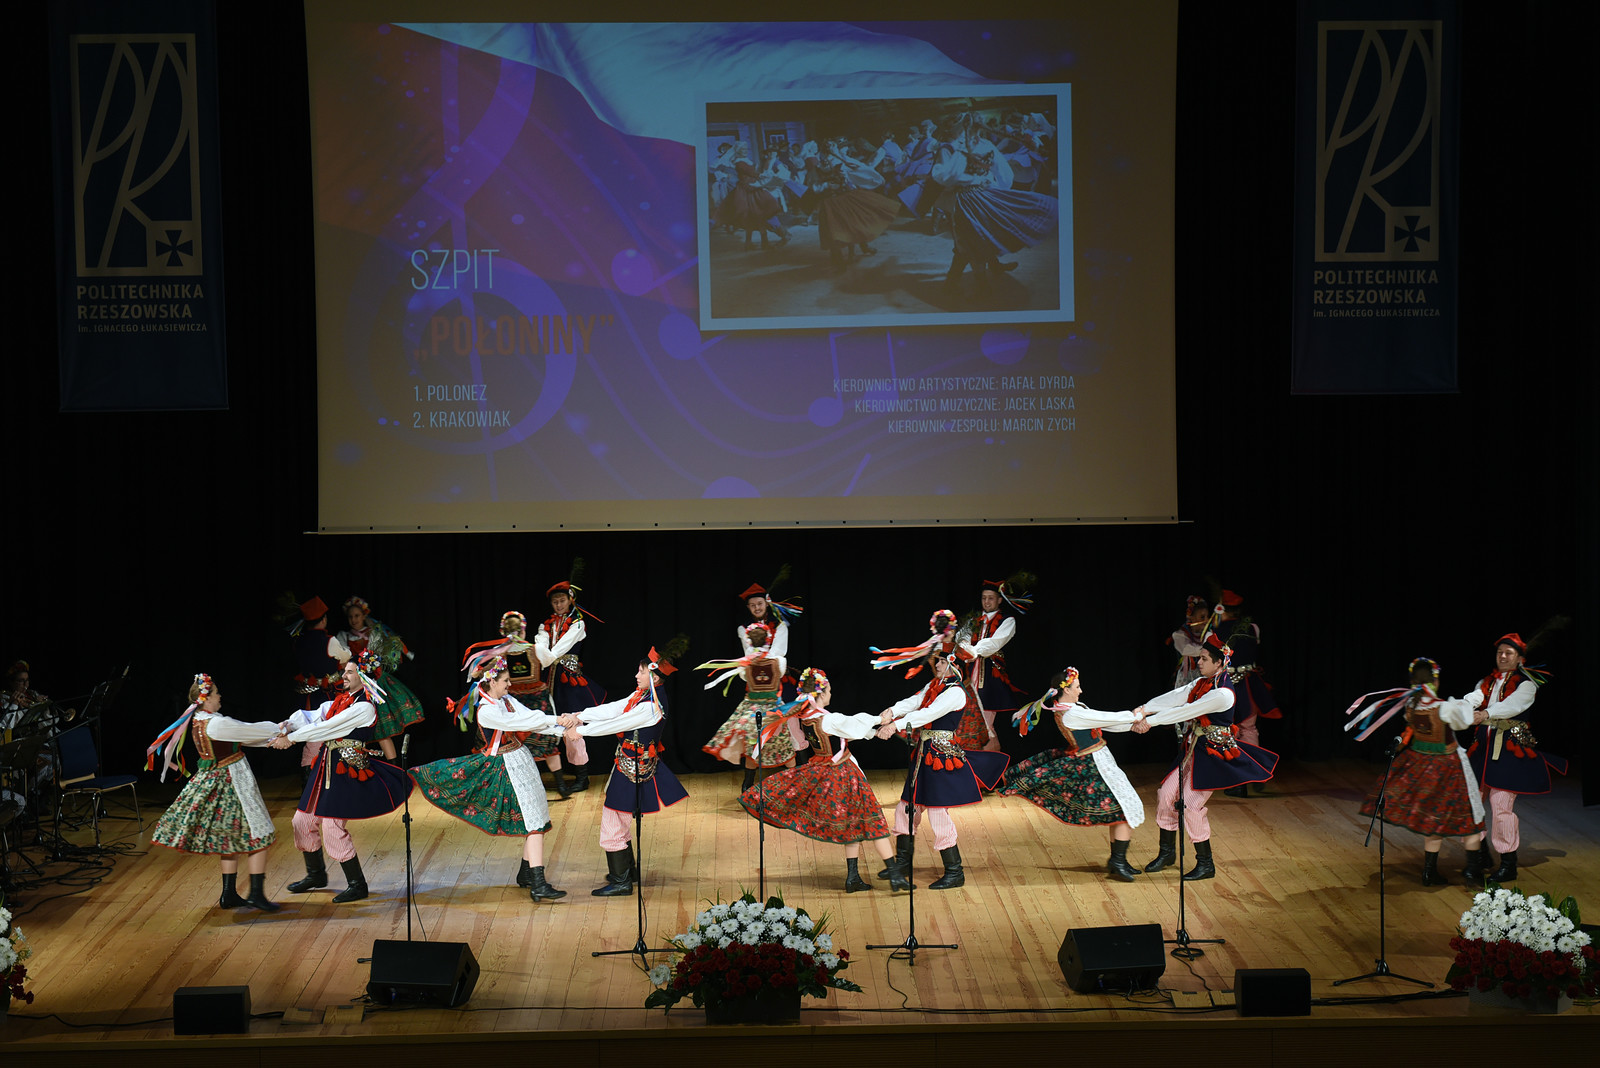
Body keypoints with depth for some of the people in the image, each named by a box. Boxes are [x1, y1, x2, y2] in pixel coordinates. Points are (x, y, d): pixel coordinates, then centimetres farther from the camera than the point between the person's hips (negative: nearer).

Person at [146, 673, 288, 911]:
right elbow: (250, 730, -16)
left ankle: (229, 894, 21)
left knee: (232, 839, 17)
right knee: (258, 836, 0)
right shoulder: (215, 724, -24)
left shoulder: (198, 720, 6)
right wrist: (276, 731, 3)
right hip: (231, 783, -10)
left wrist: (272, 739, -2)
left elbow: (243, 733, 5)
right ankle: (256, 893, 2)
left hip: (213, 782, 10)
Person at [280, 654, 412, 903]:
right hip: (327, 767, 9)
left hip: (347, 770, -9)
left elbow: (327, 728, -18)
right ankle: (316, 875, 34)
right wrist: (289, 724, -12)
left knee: (333, 827, -10)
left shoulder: (364, 707, -16)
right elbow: (313, 716, 8)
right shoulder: (340, 700, 11)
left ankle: (357, 885, 5)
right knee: (303, 820, 13)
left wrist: (291, 737, -13)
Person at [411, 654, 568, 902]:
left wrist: (562, 730, -12)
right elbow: (518, 722, -25)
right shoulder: (485, 710, -17)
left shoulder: (506, 700, 8)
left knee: (536, 816, 12)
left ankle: (526, 873, 25)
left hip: (521, 759, 9)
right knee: (534, 820, -14)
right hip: (508, 767, -9)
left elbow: (531, 718, 1)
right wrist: (554, 719, -22)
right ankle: (538, 885, -19)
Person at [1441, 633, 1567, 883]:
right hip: (1484, 746, 5)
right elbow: (1474, 698, -4)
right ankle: (1481, 855, 19)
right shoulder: (1488, 682, 16)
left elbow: (1512, 705, -19)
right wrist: (1459, 706, -28)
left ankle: (1509, 864, -3)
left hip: (1511, 748, -5)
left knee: (1501, 801, -12)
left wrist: (1486, 714, -37)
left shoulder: (1527, 684, 0)